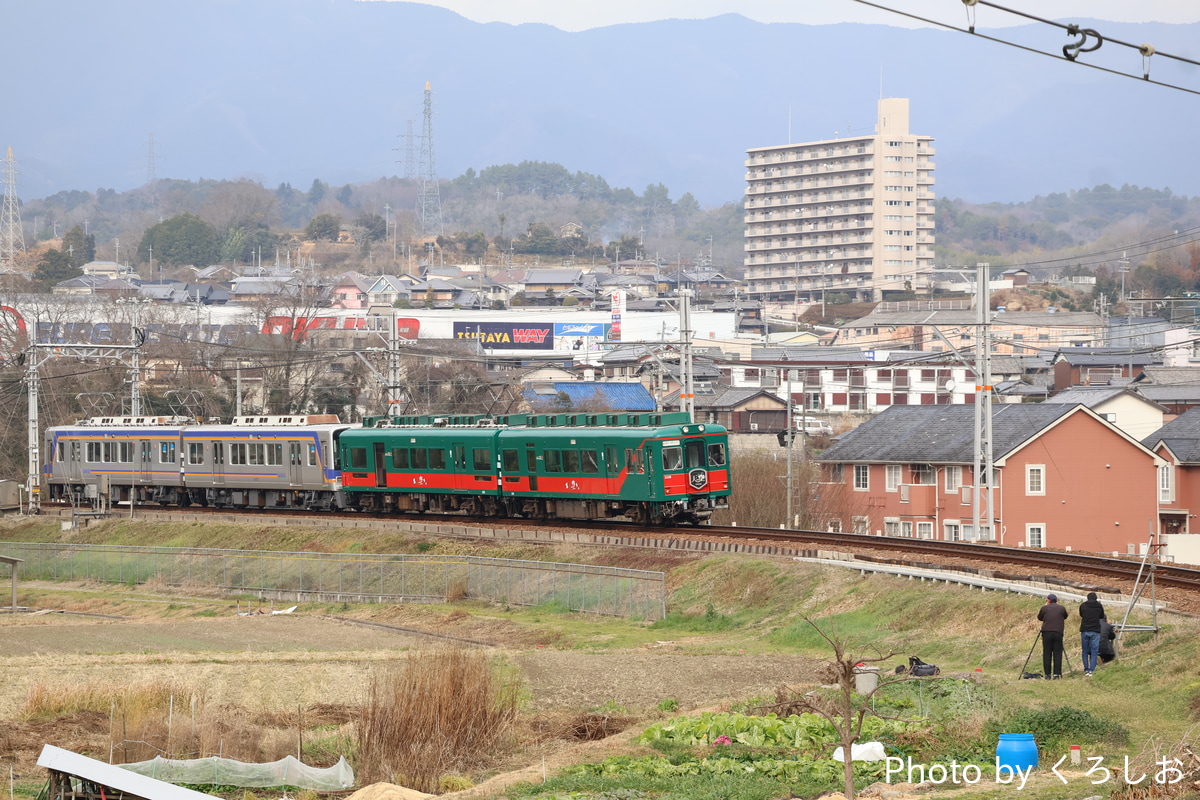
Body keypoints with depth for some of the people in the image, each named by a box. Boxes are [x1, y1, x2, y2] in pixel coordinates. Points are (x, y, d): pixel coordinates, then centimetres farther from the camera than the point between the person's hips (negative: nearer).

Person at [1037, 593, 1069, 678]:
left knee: (1047, 655, 3)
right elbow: (1065, 616, 20)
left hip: (1047, 633, 0)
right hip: (1058, 633, 0)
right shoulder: (1062, 608, 6)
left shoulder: (1044, 608, 4)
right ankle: (1057, 674, -3)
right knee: (1057, 654, 3)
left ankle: (1047, 674, 2)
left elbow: (1039, 617, 18)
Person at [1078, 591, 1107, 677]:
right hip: (1095, 631, -1)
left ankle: (1086, 670, 9)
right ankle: (1091, 670, -8)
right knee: (1094, 652, 0)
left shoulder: (1082, 605, 5)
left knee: (1085, 652, 10)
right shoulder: (1099, 605, 2)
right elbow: (1102, 617, 16)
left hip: (1084, 631, 1)